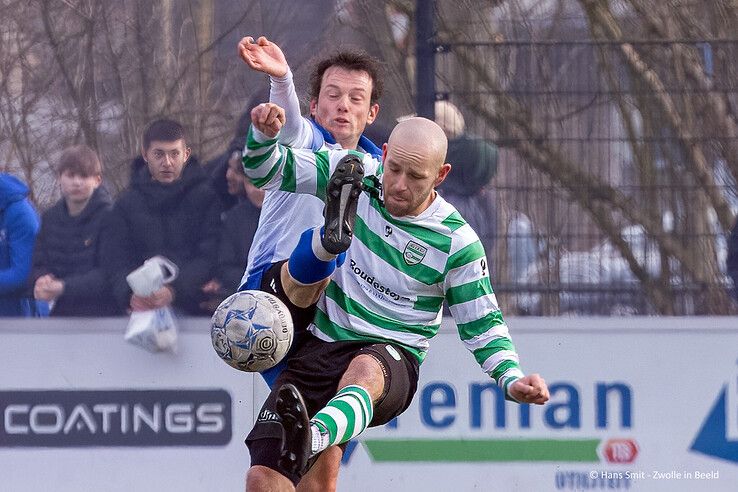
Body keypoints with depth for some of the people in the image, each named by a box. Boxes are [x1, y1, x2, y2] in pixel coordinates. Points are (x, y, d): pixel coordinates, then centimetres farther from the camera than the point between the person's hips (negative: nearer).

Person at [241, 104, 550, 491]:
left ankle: (310, 440, -74)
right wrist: (263, 134, -15)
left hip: (393, 360, -5)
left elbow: (481, 325, 4)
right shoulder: (358, 173, 3)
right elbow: (267, 169, 8)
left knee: (365, 371, -49)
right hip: (320, 347, 5)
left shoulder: (456, 242, -3)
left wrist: (512, 379, -14)